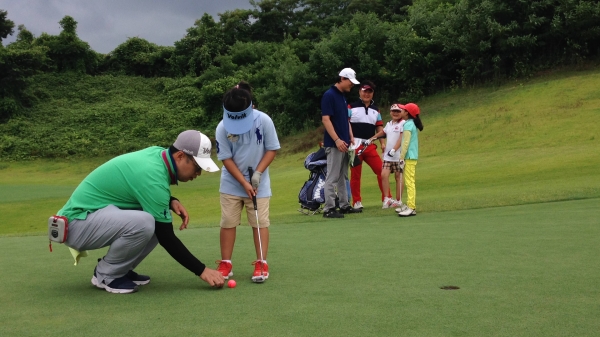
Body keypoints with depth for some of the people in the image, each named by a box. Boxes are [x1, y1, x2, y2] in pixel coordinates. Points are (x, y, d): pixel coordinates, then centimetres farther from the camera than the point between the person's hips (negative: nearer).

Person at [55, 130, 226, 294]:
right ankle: (106, 275, -8)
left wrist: (171, 201, 0)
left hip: (94, 214, 10)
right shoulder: (153, 177, -27)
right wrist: (202, 270, -16)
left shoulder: (158, 154, -1)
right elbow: (166, 238, -21)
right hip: (77, 223, -10)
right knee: (143, 223, -32)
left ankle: (119, 269, 10)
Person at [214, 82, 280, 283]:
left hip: (258, 182, -1)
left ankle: (261, 264, 5)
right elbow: (226, 159, -12)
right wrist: (244, 183, -17)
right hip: (232, 183, 1)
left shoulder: (264, 121, -17)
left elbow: (272, 149, -8)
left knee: (260, 222, -1)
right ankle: (225, 264, 12)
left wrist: (258, 173, -17)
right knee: (228, 222, 3)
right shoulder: (222, 128, -16)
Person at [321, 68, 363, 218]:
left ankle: (344, 205, 20)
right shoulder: (329, 95, -12)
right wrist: (337, 140, -22)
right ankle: (329, 209, -3)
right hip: (334, 144, -9)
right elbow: (325, 119, -18)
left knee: (342, 177, 14)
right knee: (332, 177, -6)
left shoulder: (342, 96, 15)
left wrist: (351, 138, 13)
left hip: (344, 144, 9)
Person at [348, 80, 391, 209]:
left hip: (370, 146, 4)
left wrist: (383, 143, 3)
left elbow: (379, 127, 14)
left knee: (381, 170, -2)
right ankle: (357, 202, 11)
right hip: (355, 145, -4)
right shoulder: (352, 107, 1)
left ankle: (386, 198, 7)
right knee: (355, 174, 2)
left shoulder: (376, 110, 15)